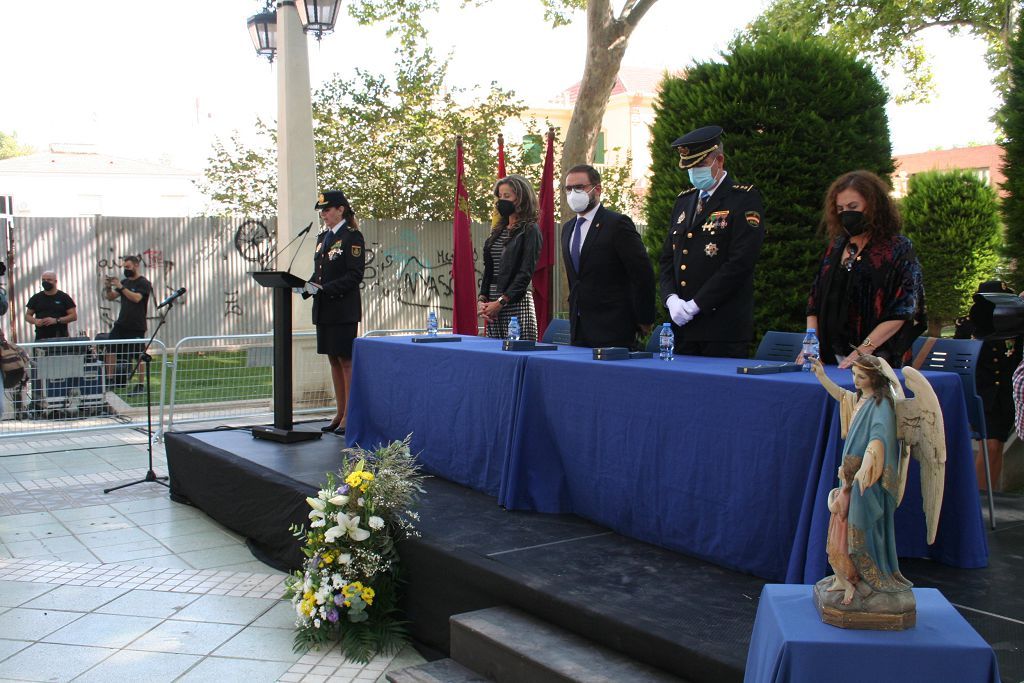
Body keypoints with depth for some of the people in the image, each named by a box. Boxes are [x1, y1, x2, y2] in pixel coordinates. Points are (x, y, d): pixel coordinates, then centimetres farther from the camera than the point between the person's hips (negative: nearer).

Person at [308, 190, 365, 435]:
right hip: (324, 309, 8)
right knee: (333, 360, 11)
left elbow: (354, 275, -15)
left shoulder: (352, 237, -8)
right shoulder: (323, 237, 16)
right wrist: (308, 286, -1)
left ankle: (350, 415, 4)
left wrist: (325, 288, -21)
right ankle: (340, 413, 19)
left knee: (346, 360, -3)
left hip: (344, 309, -8)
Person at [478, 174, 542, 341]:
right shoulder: (499, 230, 17)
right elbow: (488, 269, 16)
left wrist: (501, 302, -15)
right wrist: (482, 299, 2)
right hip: (492, 302, 7)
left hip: (517, 302, -7)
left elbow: (526, 272, -11)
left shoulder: (530, 230, -4)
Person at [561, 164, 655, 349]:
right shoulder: (567, 228, 15)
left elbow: (643, 274, -11)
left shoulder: (618, 224, -9)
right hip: (578, 328, 7)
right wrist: (574, 311, 17)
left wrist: (644, 321, -8)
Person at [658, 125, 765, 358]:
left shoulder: (744, 199, -5)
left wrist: (696, 304, -15)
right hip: (683, 326, 6)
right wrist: (671, 299, -3)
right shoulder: (684, 200, 16)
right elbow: (667, 257, 15)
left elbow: (740, 262, -14)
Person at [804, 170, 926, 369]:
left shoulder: (898, 249, -2)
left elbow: (901, 312, -10)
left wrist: (863, 351, -18)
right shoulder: (836, 247, 15)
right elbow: (815, 300, 14)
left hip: (875, 360, -4)